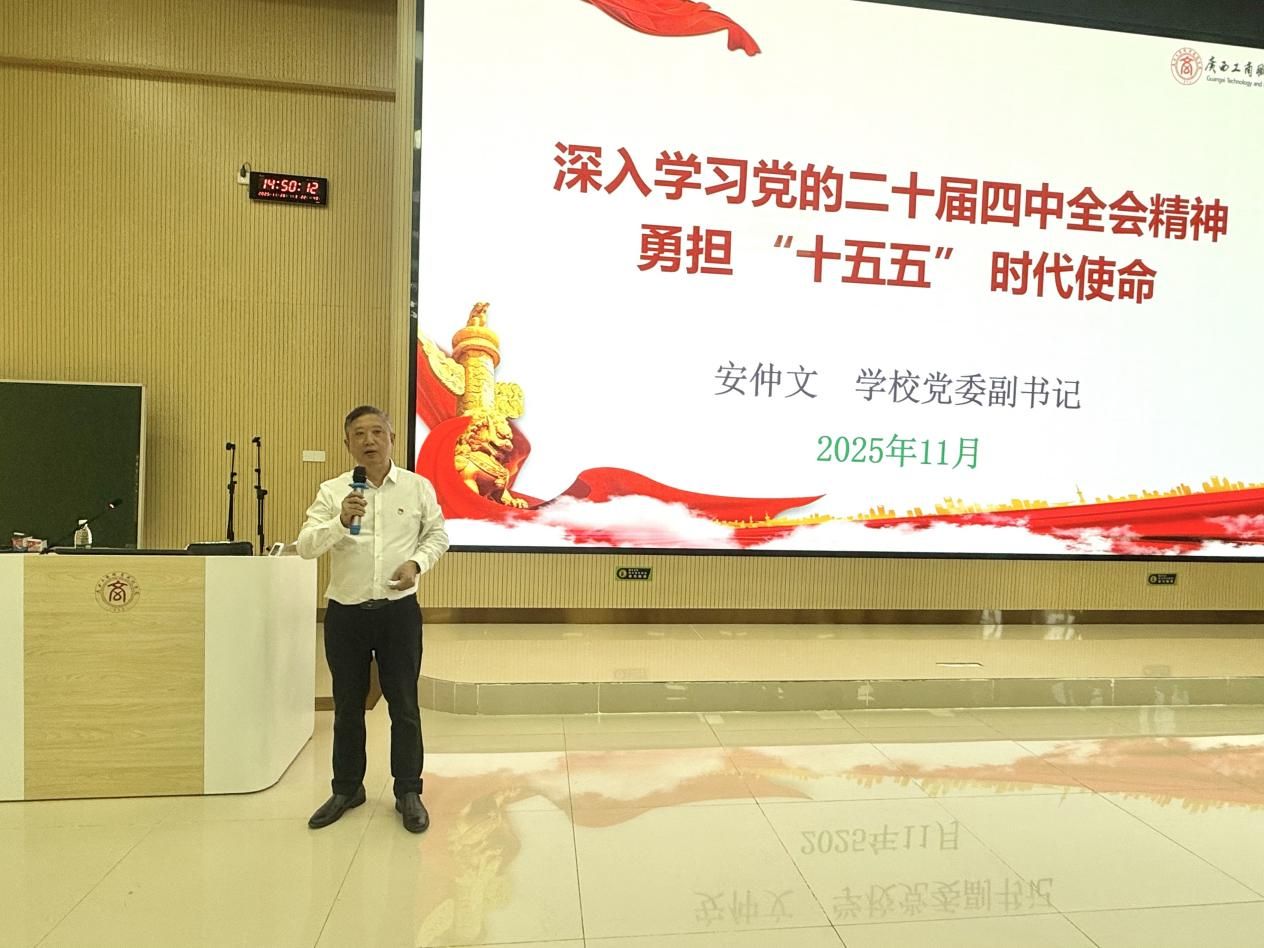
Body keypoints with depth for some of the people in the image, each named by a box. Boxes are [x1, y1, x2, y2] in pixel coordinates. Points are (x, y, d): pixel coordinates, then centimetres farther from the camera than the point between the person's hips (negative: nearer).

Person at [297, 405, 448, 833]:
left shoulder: (418, 487, -1)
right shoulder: (332, 491, -3)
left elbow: (437, 534, 8)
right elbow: (305, 546, -10)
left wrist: (417, 563, -10)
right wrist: (340, 522, -27)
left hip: (399, 610, 0)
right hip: (345, 612, 1)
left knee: (404, 705, 7)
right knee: (347, 706, 14)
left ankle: (408, 793, 22)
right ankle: (347, 789, 32)